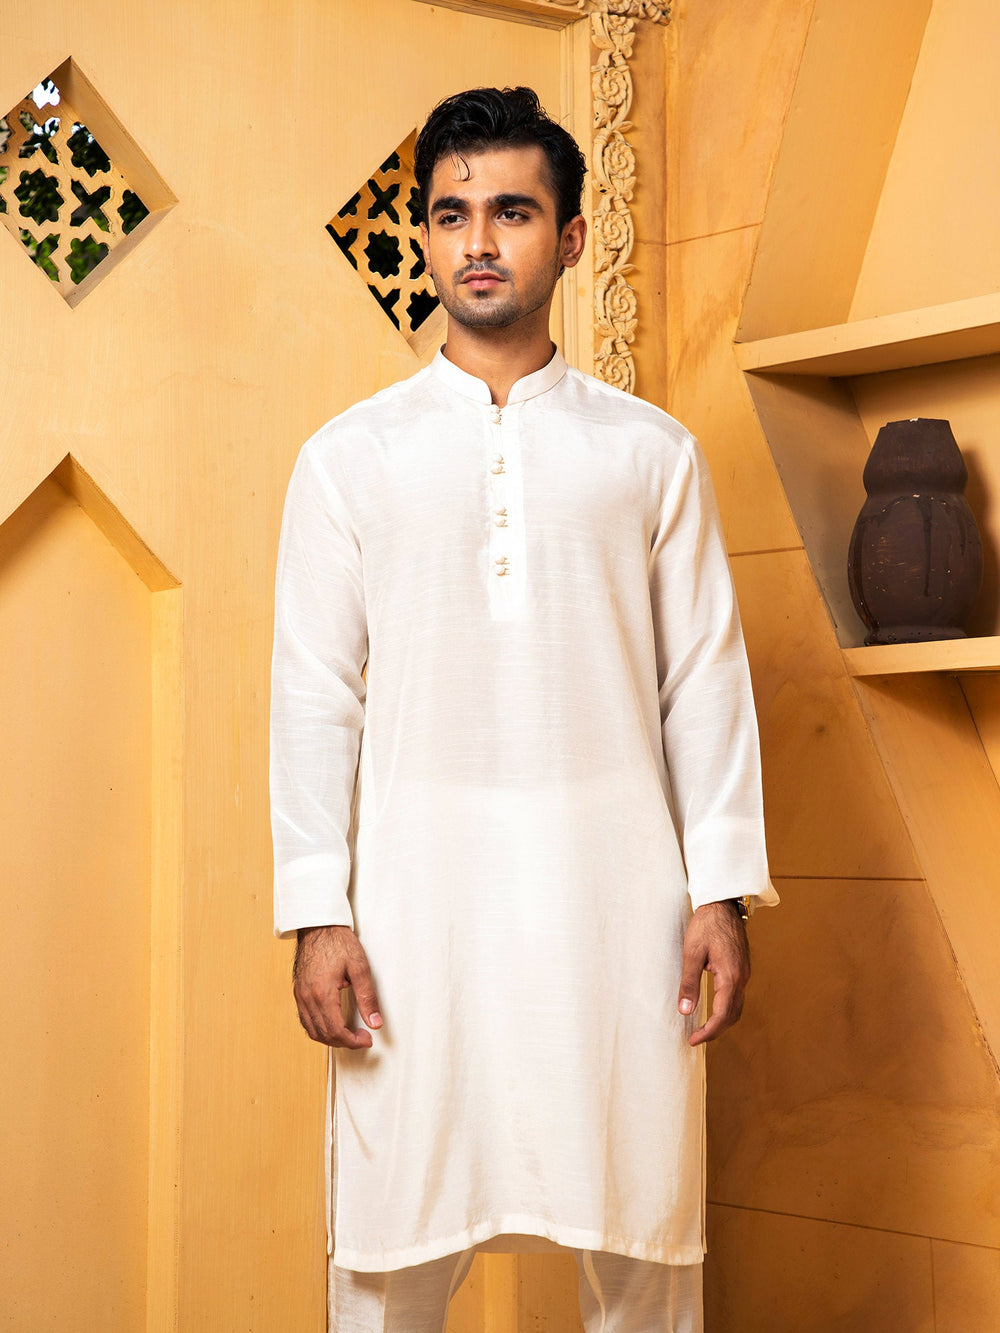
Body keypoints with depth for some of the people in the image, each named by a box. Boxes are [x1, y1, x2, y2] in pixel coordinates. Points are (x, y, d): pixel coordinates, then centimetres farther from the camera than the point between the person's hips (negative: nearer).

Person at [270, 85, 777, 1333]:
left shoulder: (650, 452, 8)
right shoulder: (351, 456, 7)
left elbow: (706, 681, 5)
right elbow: (316, 692, 3)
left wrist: (722, 892, -1)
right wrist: (316, 914, -4)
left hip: (612, 887, 1)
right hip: (421, 889, 0)